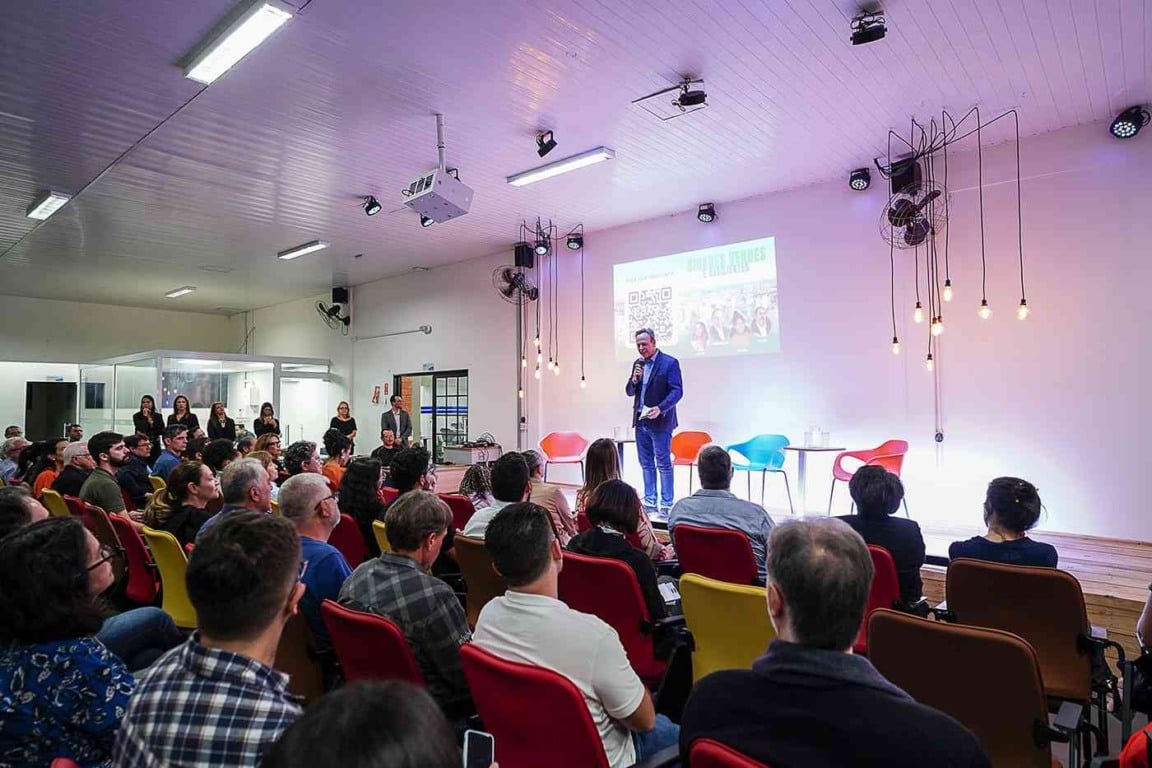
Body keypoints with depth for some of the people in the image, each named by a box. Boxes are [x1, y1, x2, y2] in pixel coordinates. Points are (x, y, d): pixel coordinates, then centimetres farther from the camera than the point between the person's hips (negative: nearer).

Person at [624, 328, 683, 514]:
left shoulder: (670, 363, -7)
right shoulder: (638, 364, 13)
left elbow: (677, 391, -12)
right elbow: (630, 392, 15)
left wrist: (660, 409, -25)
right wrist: (634, 379, -7)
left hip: (660, 422, -7)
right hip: (640, 421, 7)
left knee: (664, 464, -2)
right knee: (646, 464, 12)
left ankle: (666, 505, 5)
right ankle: (649, 503, 20)